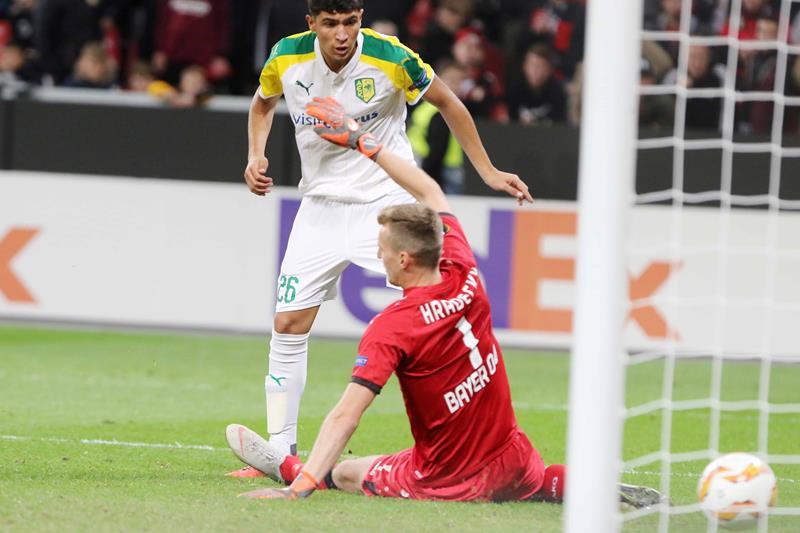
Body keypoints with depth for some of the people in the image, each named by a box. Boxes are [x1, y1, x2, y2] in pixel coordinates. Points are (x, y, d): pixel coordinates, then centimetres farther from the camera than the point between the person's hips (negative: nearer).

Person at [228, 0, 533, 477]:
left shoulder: (391, 57, -18)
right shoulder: (288, 57, -10)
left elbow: (447, 103, 0)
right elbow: (263, 103, 15)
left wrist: (488, 172, 1)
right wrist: (256, 156, -2)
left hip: (389, 200, -3)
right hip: (322, 203, 3)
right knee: (288, 325, 0)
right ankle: (281, 448, 11)